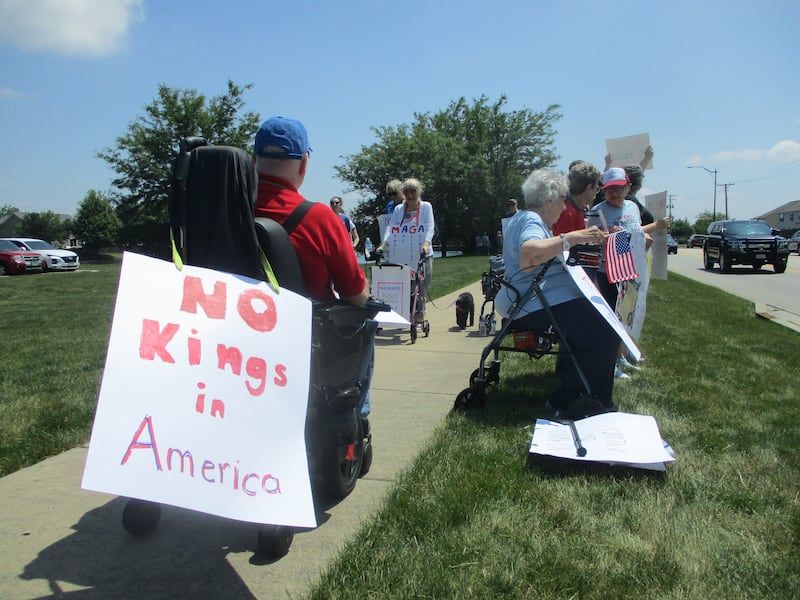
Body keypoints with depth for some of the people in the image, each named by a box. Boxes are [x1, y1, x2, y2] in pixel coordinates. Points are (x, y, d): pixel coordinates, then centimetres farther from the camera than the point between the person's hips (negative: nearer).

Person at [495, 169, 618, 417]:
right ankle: (564, 404, -10)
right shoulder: (531, 220, -13)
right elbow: (528, 255, -35)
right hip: (537, 306, -12)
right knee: (606, 336, -18)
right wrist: (572, 237, -37)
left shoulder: (524, 218, 20)